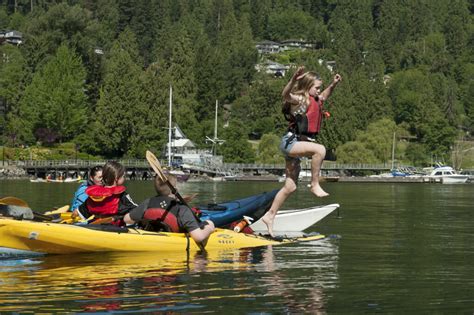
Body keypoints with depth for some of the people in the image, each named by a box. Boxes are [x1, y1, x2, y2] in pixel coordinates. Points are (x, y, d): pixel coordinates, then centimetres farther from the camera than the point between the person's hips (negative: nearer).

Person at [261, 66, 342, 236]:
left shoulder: (314, 101, 15)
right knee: (320, 149, -32)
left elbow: (323, 96, 40)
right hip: (290, 141, -9)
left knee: (290, 187, 9)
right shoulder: (299, 99, -11)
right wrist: (294, 79, -50)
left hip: (296, 145, 9)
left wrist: (333, 85, 25)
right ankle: (315, 185, -24)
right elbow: (285, 95, -34)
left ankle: (270, 215, 16)